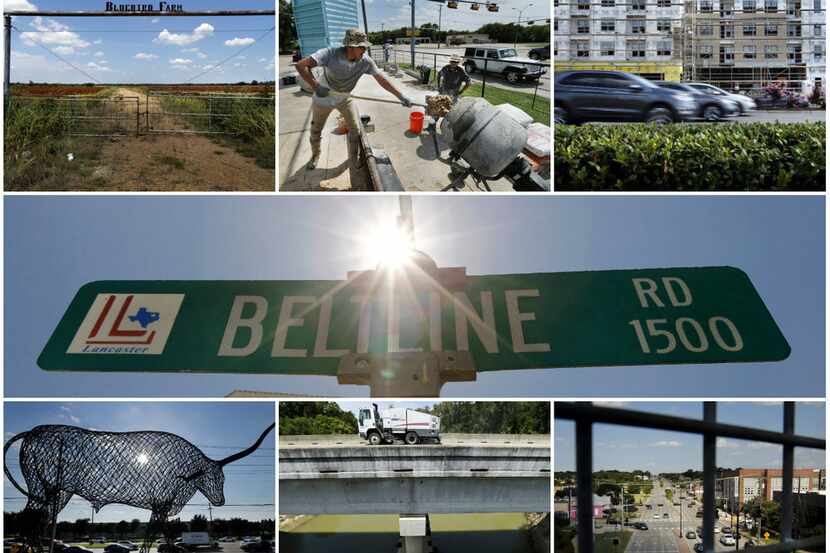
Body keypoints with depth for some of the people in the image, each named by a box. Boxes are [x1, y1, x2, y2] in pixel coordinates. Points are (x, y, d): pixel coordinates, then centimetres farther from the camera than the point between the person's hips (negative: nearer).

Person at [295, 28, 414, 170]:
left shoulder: (365, 61, -25)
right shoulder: (330, 54, -35)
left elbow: (382, 79, -17)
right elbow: (301, 65, -39)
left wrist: (400, 96, -22)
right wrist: (315, 85, -47)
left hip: (344, 98, 3)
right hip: (323, 98, -2)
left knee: (355, 128, 8)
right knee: (316, 129, 13)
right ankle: (315, 155, 40)